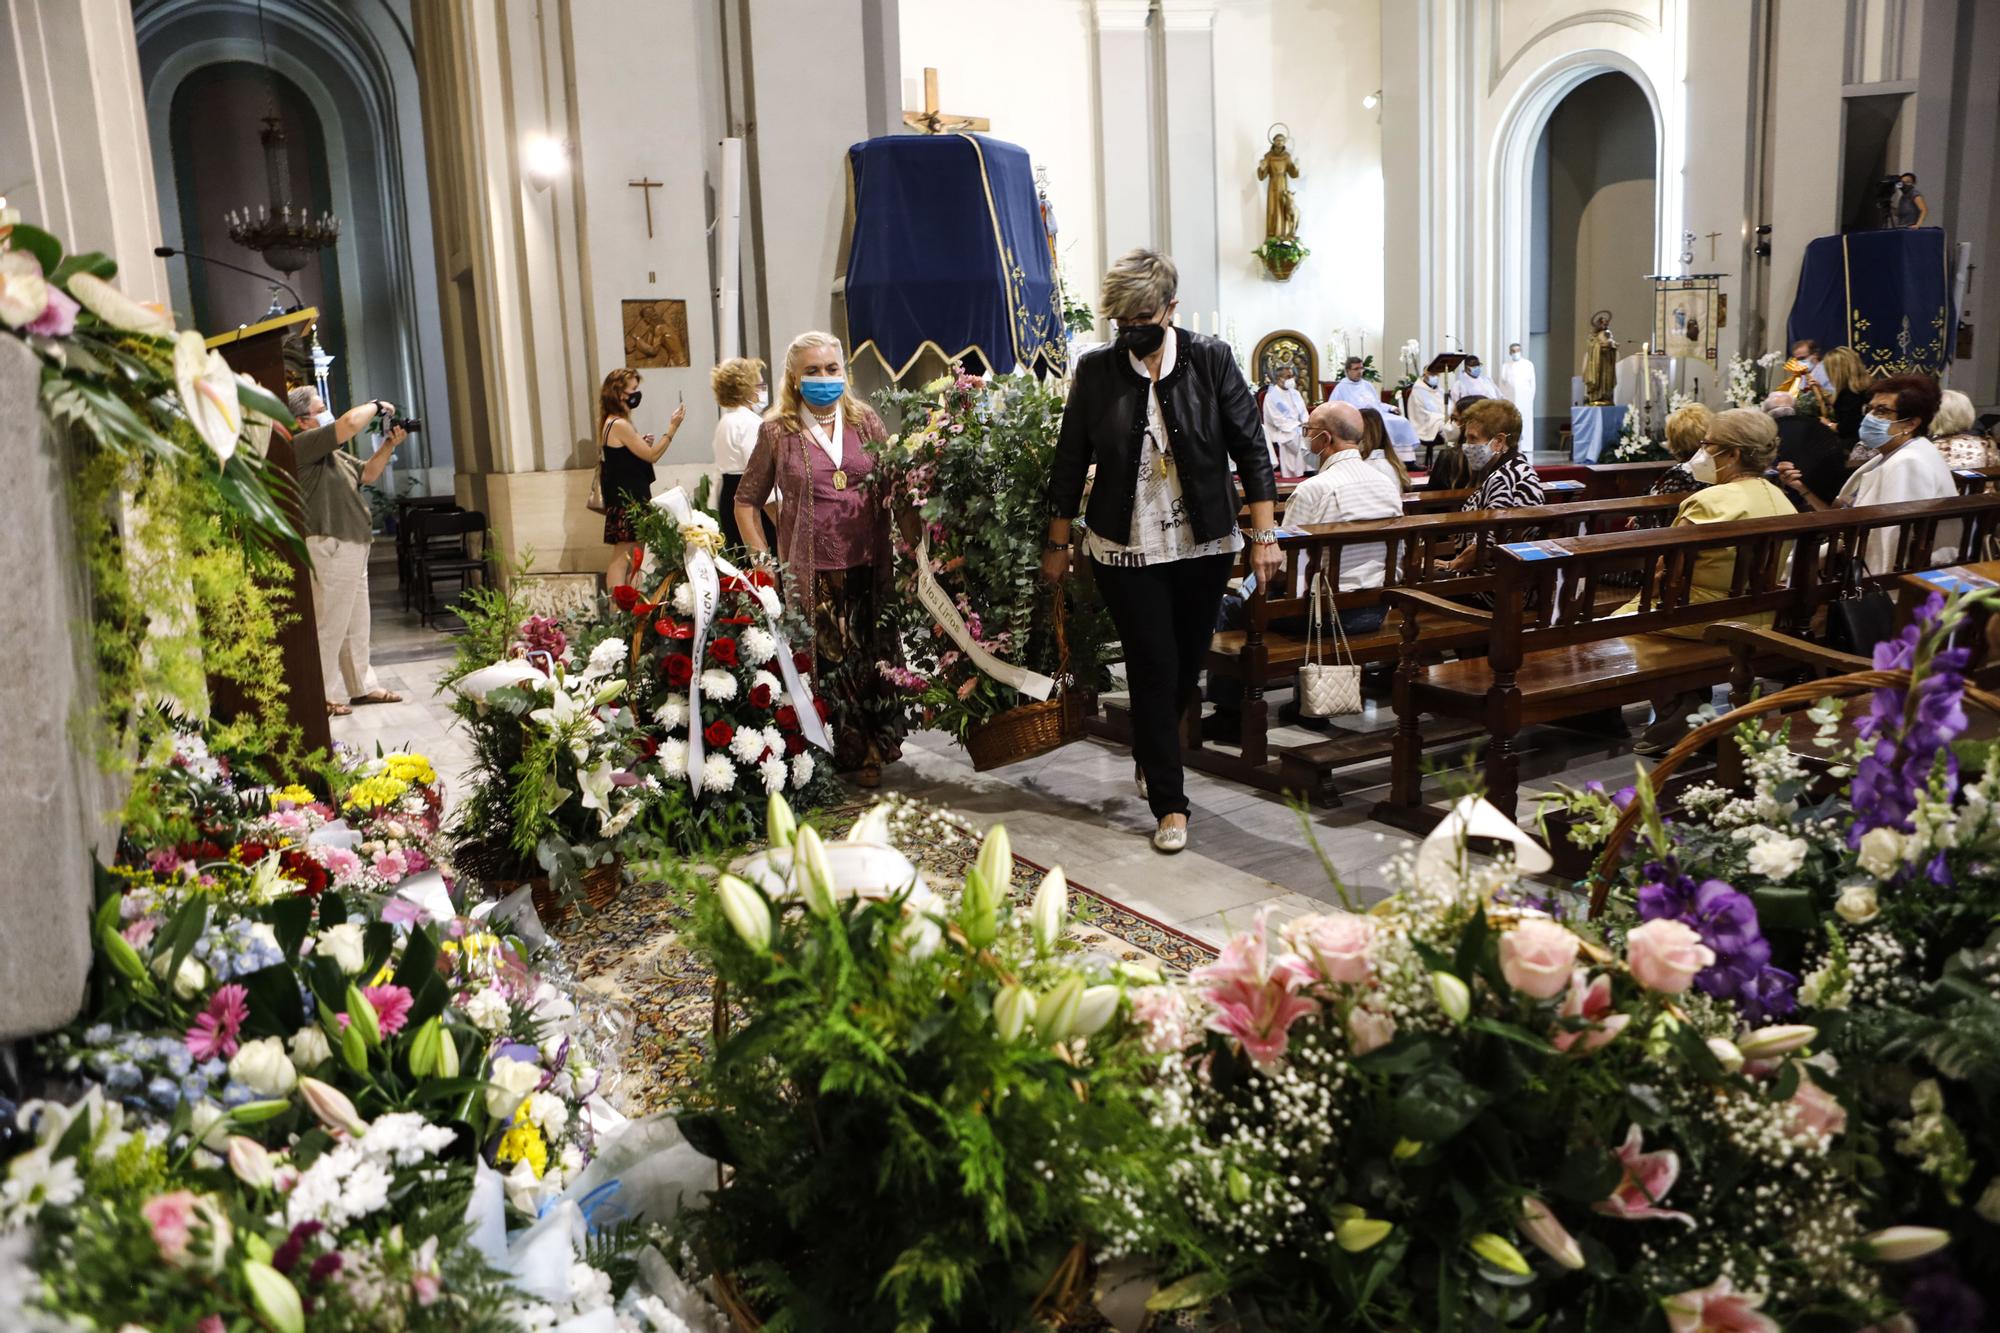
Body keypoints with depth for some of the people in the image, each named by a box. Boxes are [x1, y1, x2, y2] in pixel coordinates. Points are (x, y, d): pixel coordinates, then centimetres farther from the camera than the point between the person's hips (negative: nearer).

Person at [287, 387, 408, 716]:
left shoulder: (330, 451, 18)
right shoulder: (300, 445, -13)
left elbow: (367, 474, 22)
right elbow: (351, 422, -24)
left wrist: (389, 445, 9)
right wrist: (377, 406, -6)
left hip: (352, 547, 10)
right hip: (330, 548, -10)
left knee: (356, 624, 17)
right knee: (329, 626, -5)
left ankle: (362, 686, 26)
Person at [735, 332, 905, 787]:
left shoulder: (865, 420, 9)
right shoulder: (778, 431, 3)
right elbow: (747, 501, 10)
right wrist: (763, 559, 0)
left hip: (870, 566, 2)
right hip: (813, 573, -2)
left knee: (876, 657, 5)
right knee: (828, 664, -1)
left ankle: (876, 748, 20)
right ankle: (854, 754, 13)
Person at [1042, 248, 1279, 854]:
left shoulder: (1211, 359, -4)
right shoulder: (1096, 370, -3)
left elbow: (1250, 450, -2)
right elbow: (1070, 463, 5)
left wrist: (1264, 536, -6)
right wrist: (1058, 545, 7)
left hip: (1204, 546, 1)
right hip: (1127, 550, -1)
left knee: (1189, 663, 14)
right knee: (1154, 670, -2)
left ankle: (1150, 752, 43)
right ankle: (1170, 805, 7)